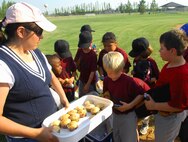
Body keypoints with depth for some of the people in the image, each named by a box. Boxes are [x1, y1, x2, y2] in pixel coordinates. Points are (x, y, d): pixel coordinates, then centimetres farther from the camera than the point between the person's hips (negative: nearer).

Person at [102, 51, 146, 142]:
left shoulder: (129, 81, -25)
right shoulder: (106, 80, -8)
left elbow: (141, 94, -19)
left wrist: (130, 105, -25)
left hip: (128, 115, -5)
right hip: (115, 114, 6)